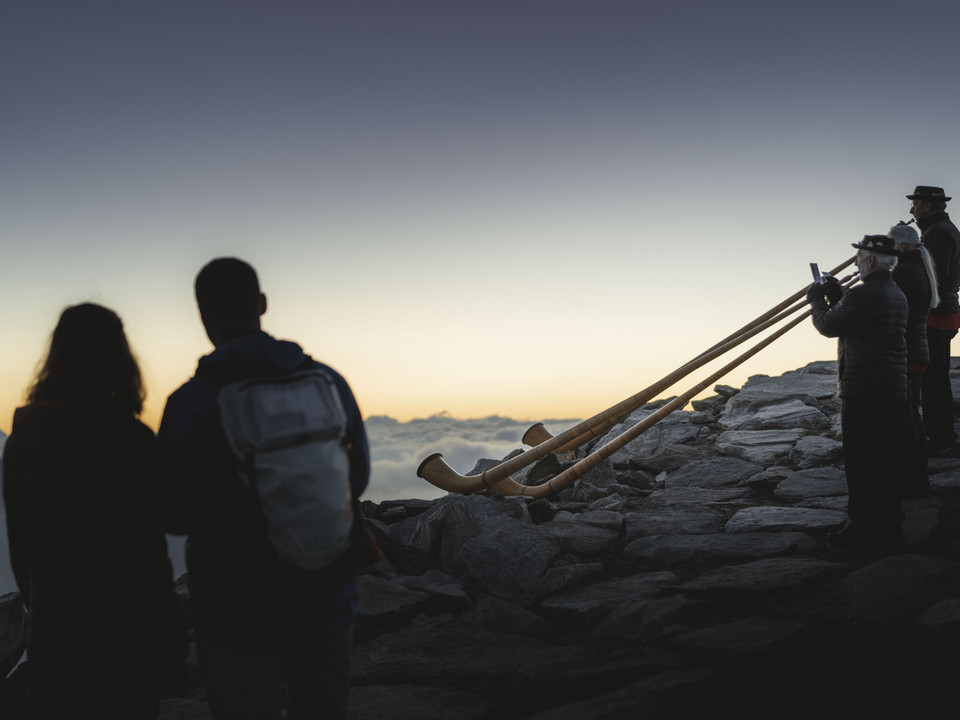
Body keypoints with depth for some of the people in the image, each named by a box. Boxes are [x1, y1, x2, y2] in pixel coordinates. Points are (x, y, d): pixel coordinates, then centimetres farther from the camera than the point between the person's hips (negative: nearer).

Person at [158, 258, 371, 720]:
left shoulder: (191, 403, -13)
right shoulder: (327, 382, -4)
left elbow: (175, 516, -6)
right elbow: (355, 479, 8)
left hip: (236, 613, -3)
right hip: (326, 599, 3)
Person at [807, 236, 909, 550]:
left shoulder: (863, 294, -15)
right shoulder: (897, 295, 15)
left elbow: (828, 326, -7)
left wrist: (817, 300, 10)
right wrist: (837, 298, 21)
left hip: (863, 394, -9)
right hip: (895, 392, 9)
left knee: (860, 464, -1)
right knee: (889, 463, 13)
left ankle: (862, 530, 4)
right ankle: (889, 528, 20)